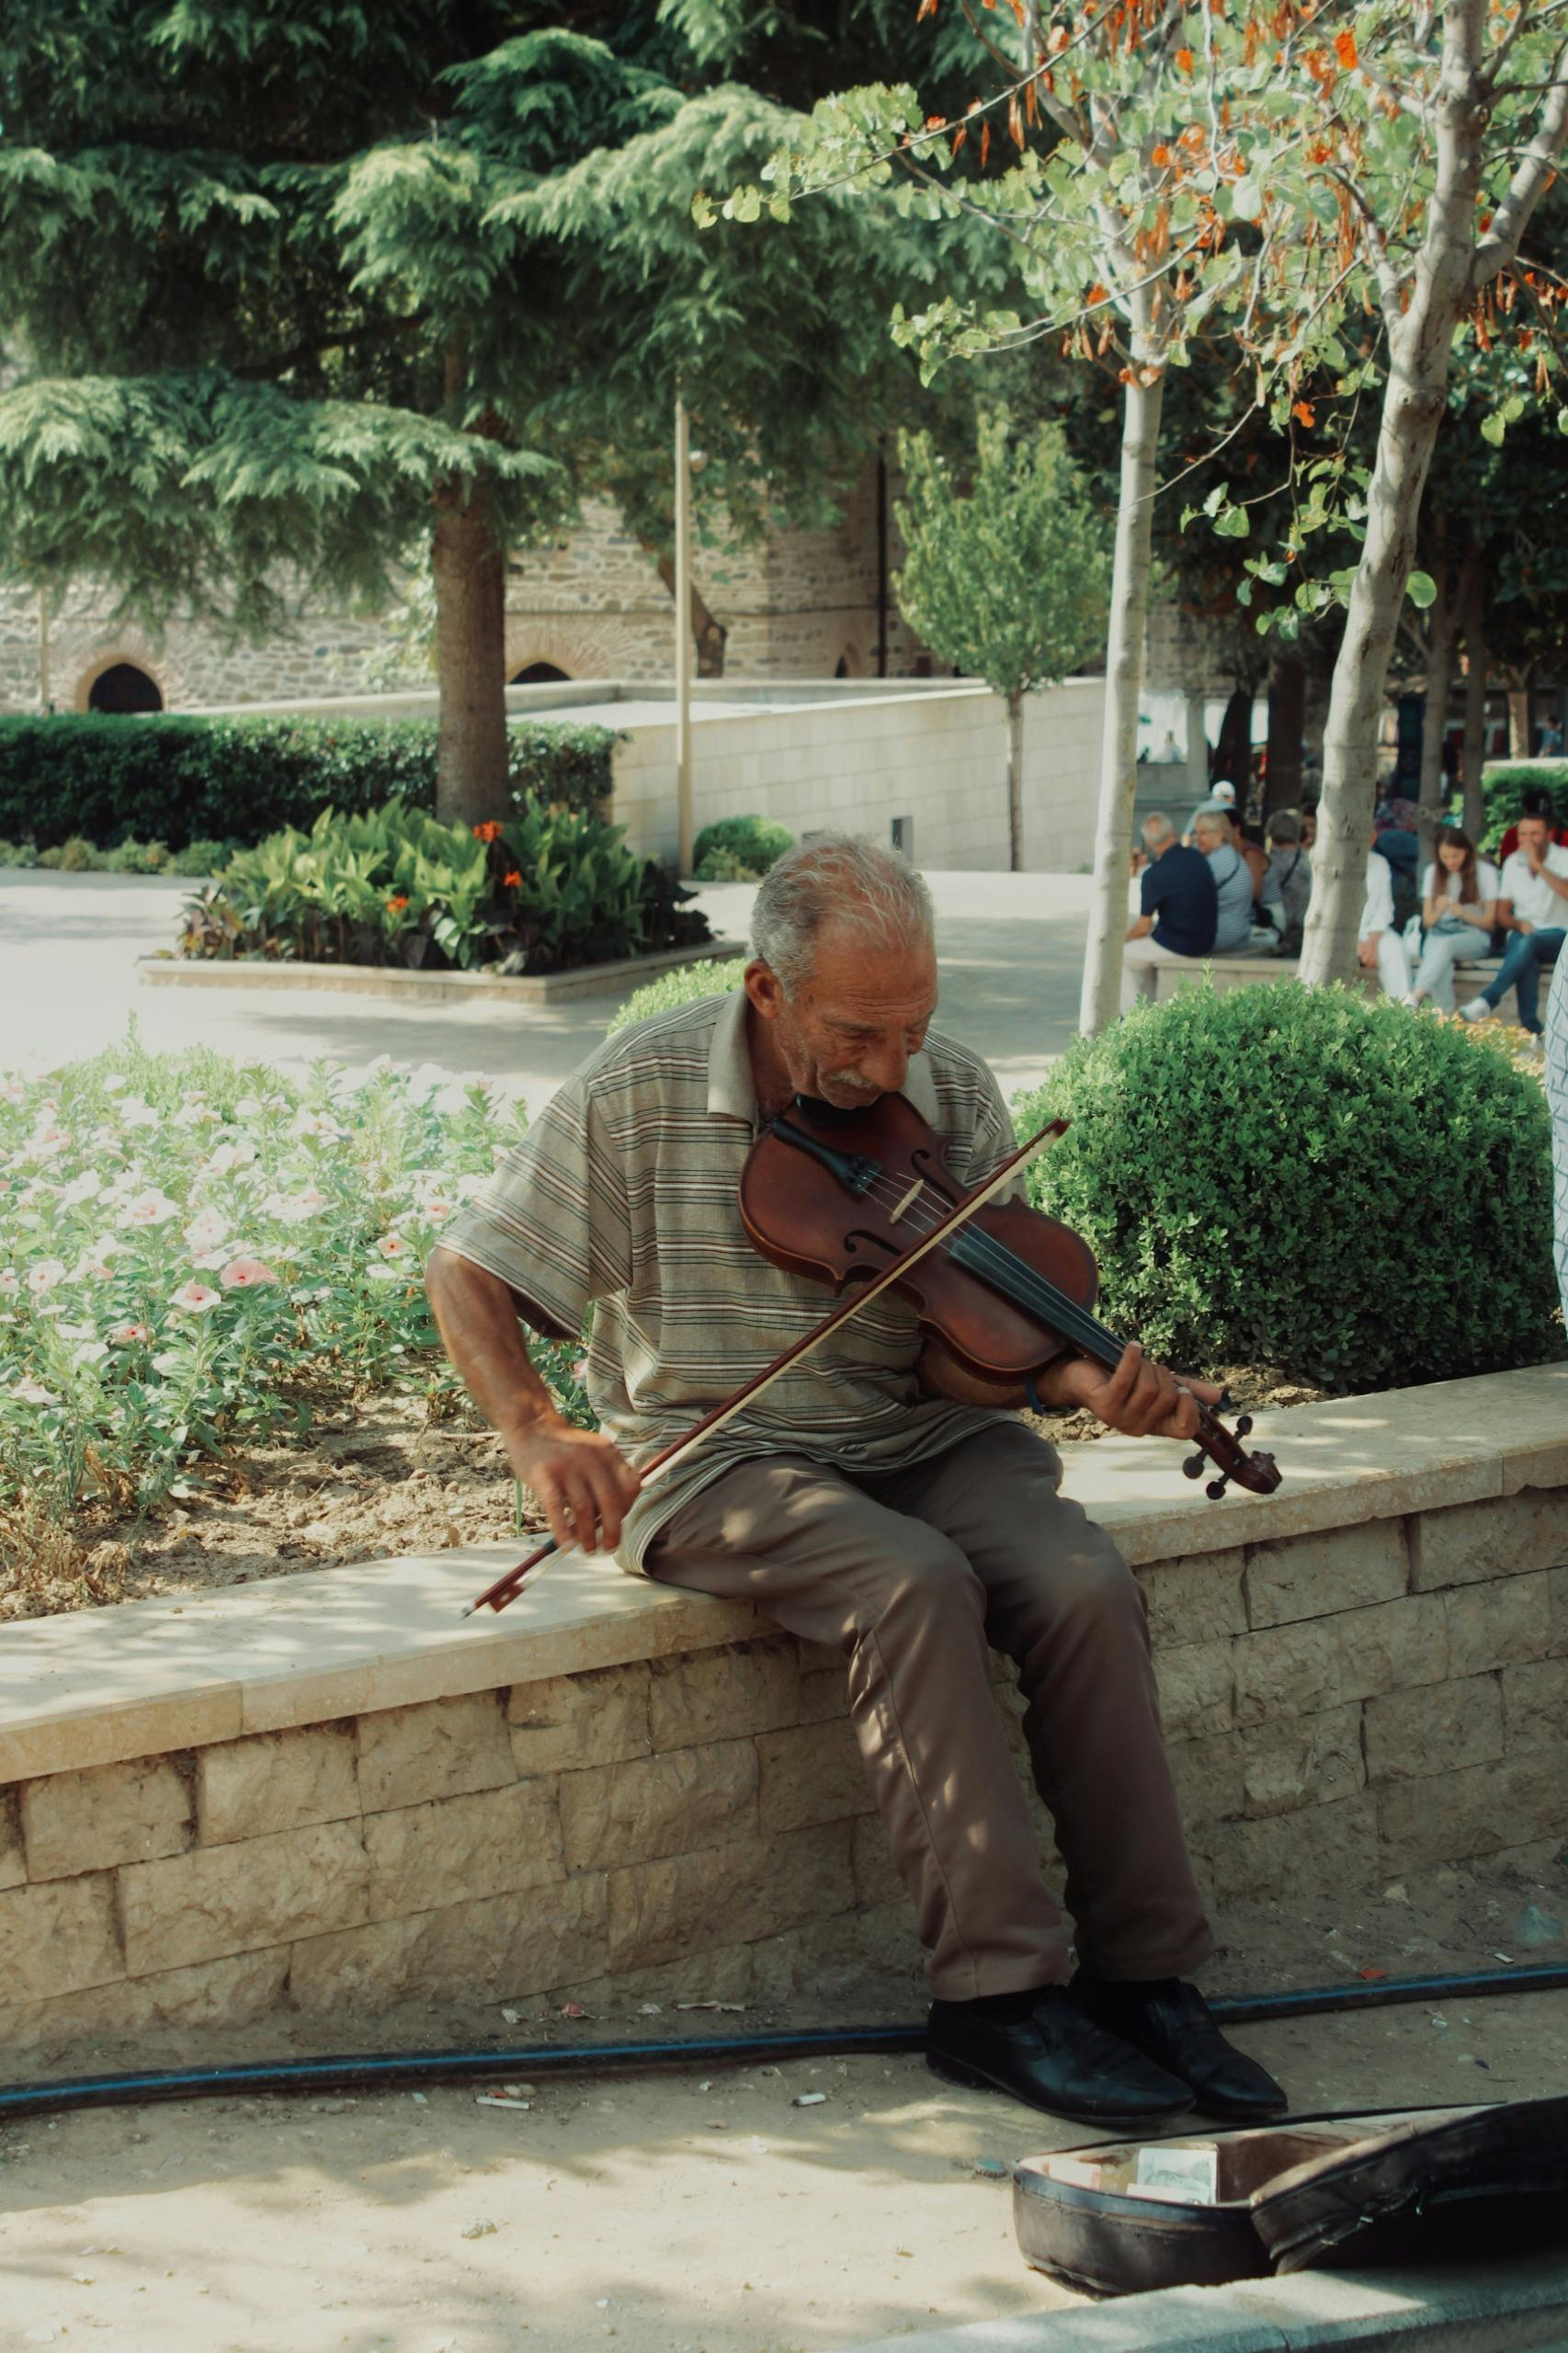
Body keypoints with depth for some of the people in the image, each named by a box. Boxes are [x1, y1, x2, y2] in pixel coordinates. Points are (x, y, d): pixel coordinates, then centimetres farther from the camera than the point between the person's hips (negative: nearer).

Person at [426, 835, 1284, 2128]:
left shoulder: (954, 1096, -4)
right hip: (719, 1455, -3)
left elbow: (956, 1353, -7)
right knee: (918, 1585, -33)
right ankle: (997, 1988, -26)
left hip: (922, 1440, 3)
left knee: (1085, 1583, -26)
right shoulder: (638, 1094, -11)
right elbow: (467, 1275, -4)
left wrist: (1084, 1381, -28)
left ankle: (1147, 1973, -16)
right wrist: (538, 1435, -21)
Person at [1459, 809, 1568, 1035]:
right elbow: (1502, 912, 14)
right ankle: (1530, 1027, -42)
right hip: (1523, 934, 3)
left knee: (1528, 943, -37)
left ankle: (1488, 1000, -47)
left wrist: (1538, 865, -25)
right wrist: (1519, 924, -8)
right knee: (1527, 959, -34)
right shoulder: (1513, 863, 11)